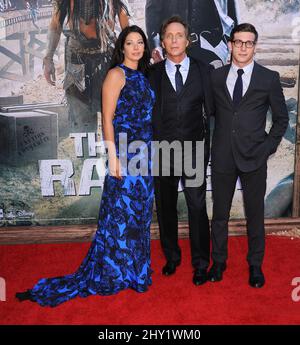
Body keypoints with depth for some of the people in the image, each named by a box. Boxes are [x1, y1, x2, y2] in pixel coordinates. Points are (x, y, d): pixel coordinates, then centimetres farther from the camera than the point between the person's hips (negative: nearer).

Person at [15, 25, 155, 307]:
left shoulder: (142, 76, 15)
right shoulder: (116, 74, -7)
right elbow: (108, 119, -12)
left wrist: (150, 138, 10)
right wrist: (113, 156, -18)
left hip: (145, 154, 7)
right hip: (125, 155, -7)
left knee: (139, 212, 14)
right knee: (121, 212, 0)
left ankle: (134, 268, 29)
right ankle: (113, 273, 16)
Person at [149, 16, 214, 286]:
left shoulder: (203, 70, 5)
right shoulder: (153, 73, 4)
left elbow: (210, 109, 5)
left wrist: (208, 145, -1)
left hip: (194, 150, -1)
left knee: (197, 208, 1)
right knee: (165, 207, 12)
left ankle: (201, 263, 19)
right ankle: (171, 257, 32)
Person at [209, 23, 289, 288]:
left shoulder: (269, 78, 0)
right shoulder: (216, 76, 6)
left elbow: (281, 118, 6)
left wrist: (269, 147, -3)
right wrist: (215, 143, 0)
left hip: (254, 157, -1)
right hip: (222, 156, 2)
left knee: (255, 214, 8)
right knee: (220, 213, 11)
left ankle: (255, 265, 26)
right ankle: (219, 261, 28)